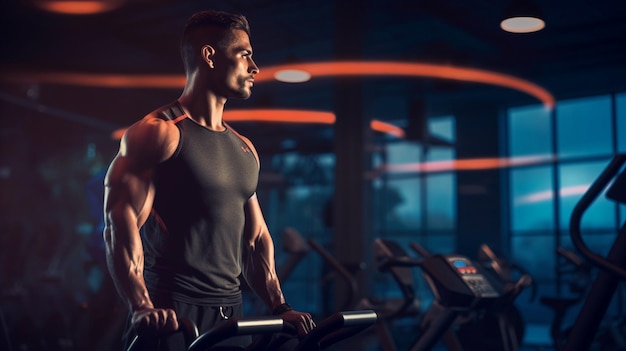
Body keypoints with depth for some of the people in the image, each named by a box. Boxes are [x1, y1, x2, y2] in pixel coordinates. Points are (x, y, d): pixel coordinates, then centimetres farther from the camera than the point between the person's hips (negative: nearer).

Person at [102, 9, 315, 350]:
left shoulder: (244, 149, 15)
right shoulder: (158, 133, -8)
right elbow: (121, 224, -17)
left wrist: (279, 307, 11)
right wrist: (142, 307, -28)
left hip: (232, 312, 7)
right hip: (172, 318, -7)